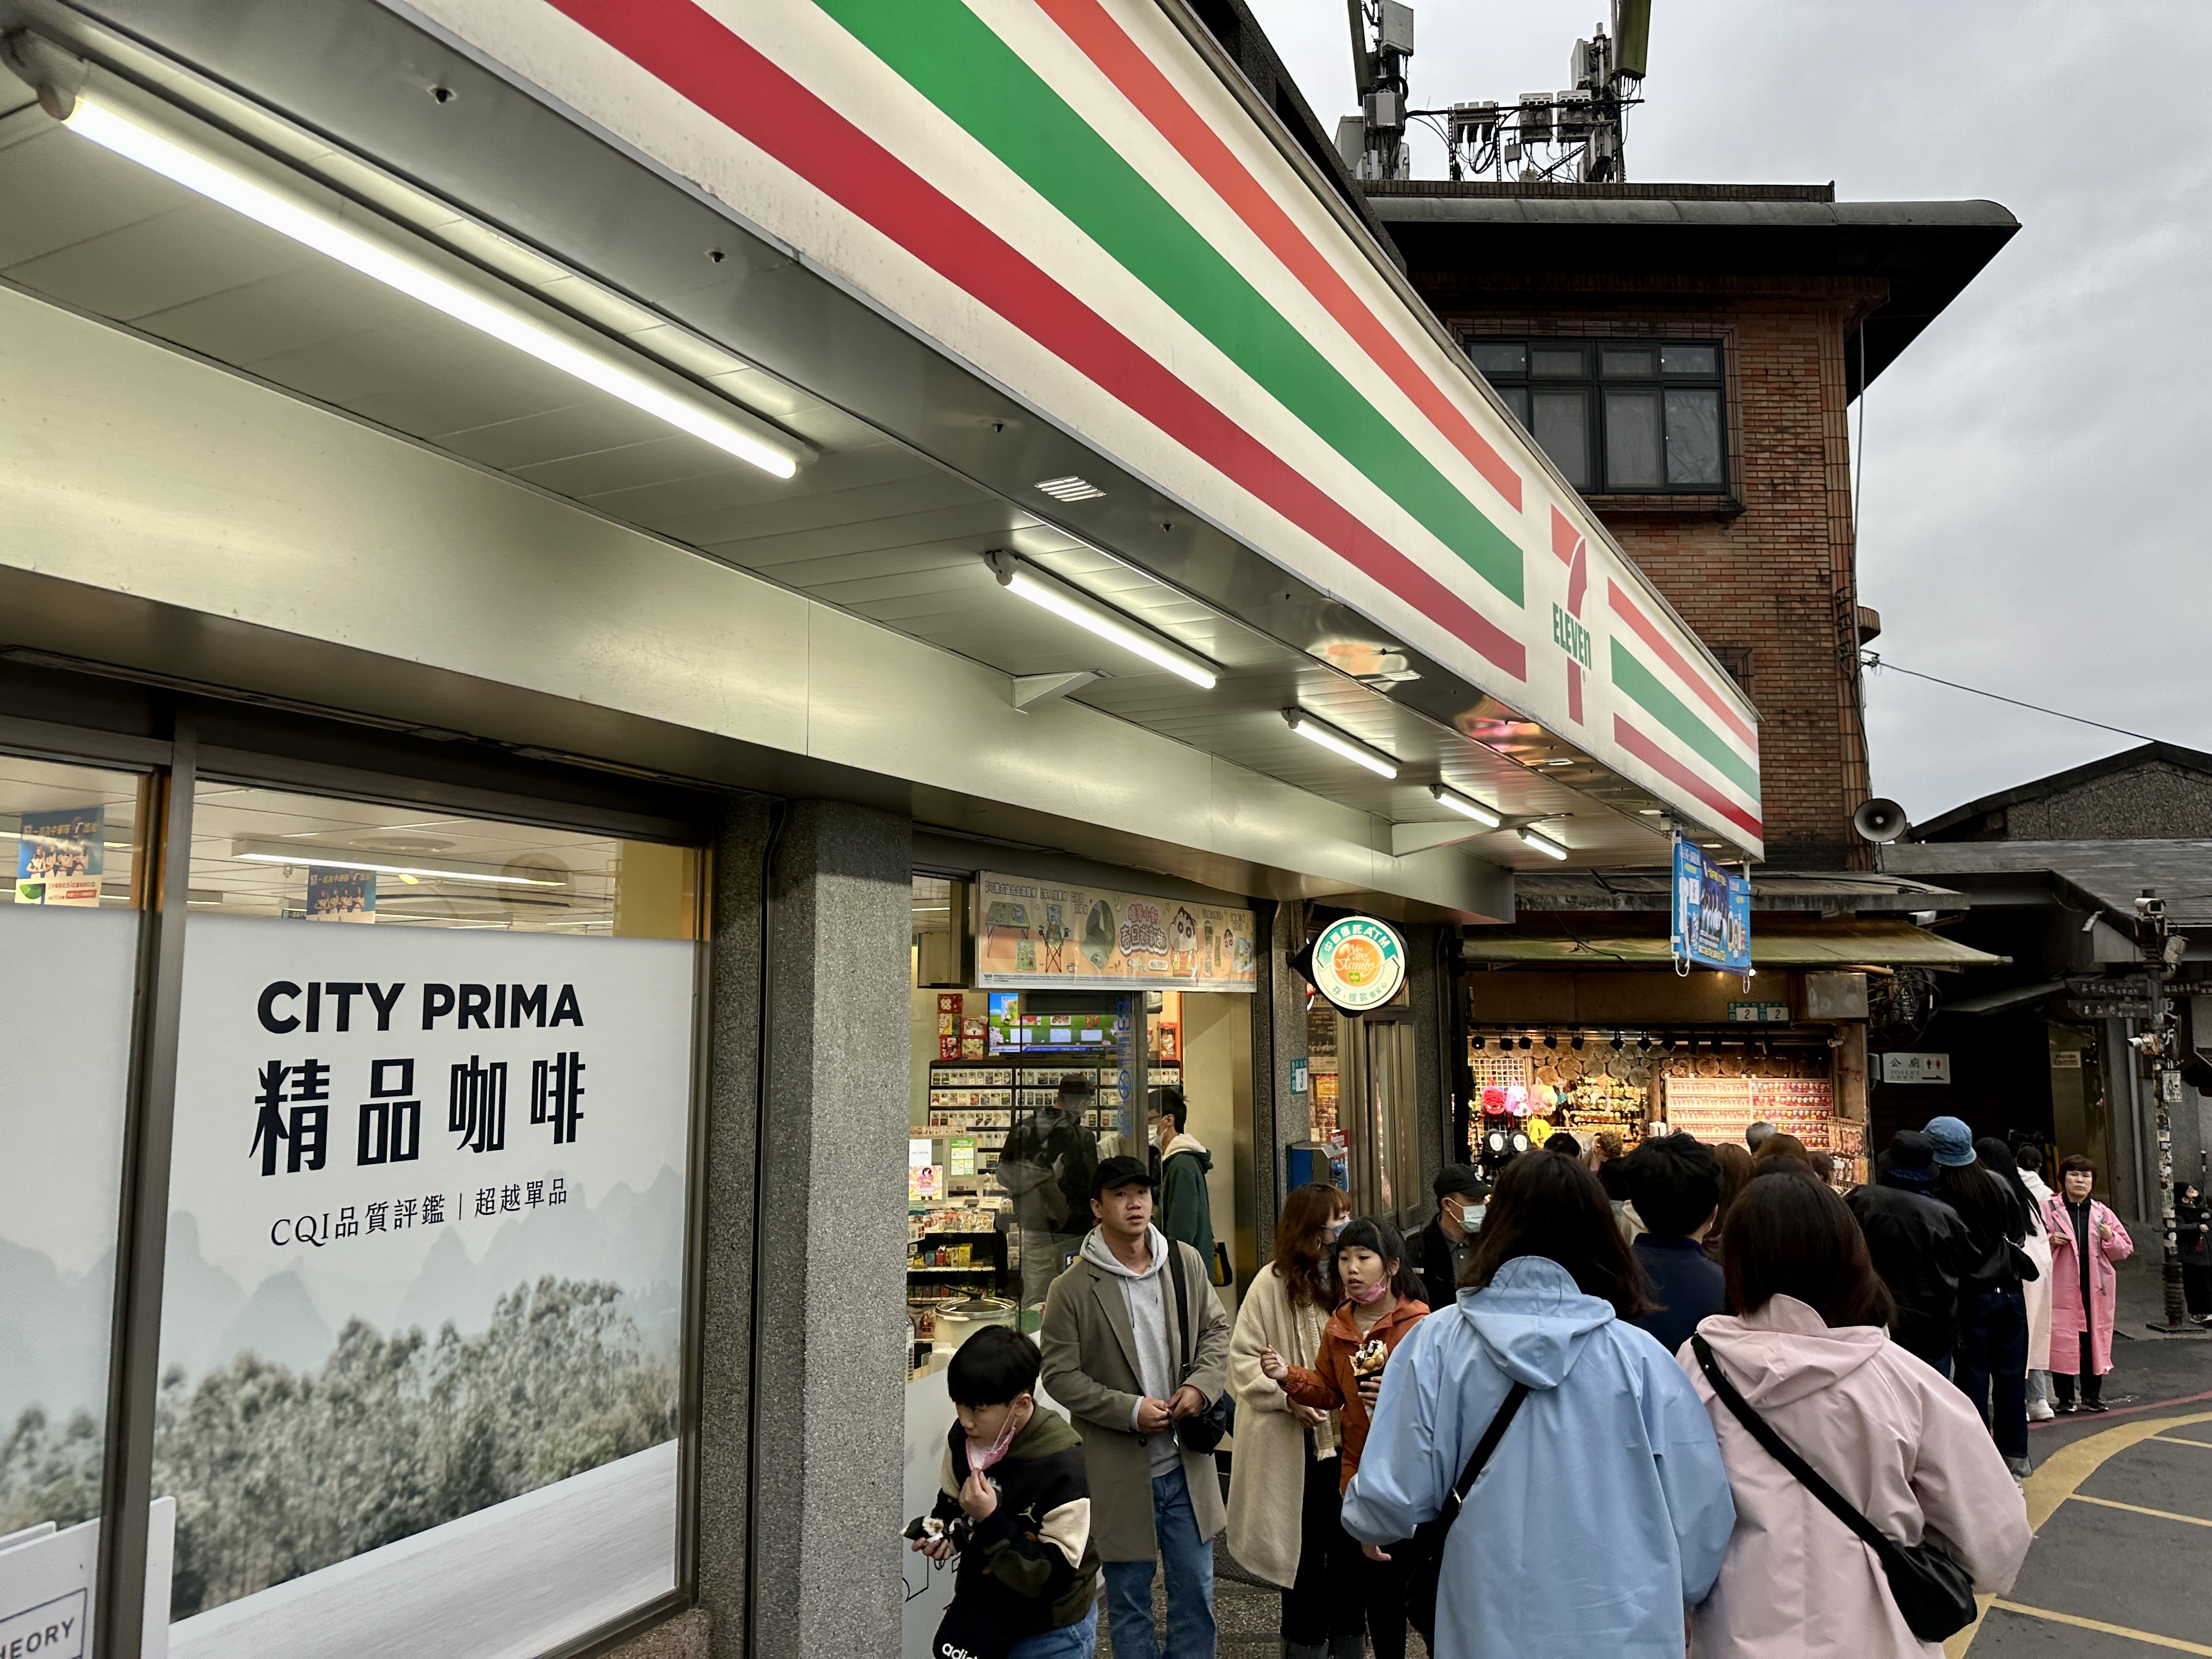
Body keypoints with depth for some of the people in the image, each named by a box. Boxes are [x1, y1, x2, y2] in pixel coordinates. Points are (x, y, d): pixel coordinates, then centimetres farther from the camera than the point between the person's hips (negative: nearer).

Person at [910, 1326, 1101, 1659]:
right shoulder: (963, 1438, -9)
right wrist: (941, 1533, -11)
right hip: (976, 1615, 5)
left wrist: (991, 1521, -33)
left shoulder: (1063, 1466, -27)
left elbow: (1055, 1574, -26)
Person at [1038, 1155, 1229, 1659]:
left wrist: (1201, 1385, -7)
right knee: (1129, 1599, 11)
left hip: (1186, 1462, 4)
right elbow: (1059, 1375, -10)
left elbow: (1217, 1329, 11)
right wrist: (1131, 1410, -17)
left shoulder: (1186, 1263, 1)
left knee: (1196, 1591, 15)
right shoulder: (1073, 1288, -12)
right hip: (1120, 1471, -3)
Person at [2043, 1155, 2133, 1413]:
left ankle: (2092, 1396, 21)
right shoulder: (2047, 1210, 0)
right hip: (2062, 1288, -3)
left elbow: (2126, 1249, 13)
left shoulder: (2102, 1213, 12)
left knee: (2095, 1339, 8)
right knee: (2062, 1340, -3)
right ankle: (2065, 1399, 7)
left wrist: (2109, 1238, -6)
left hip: (2096, 1288, 4)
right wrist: (2050, 1241, -16)